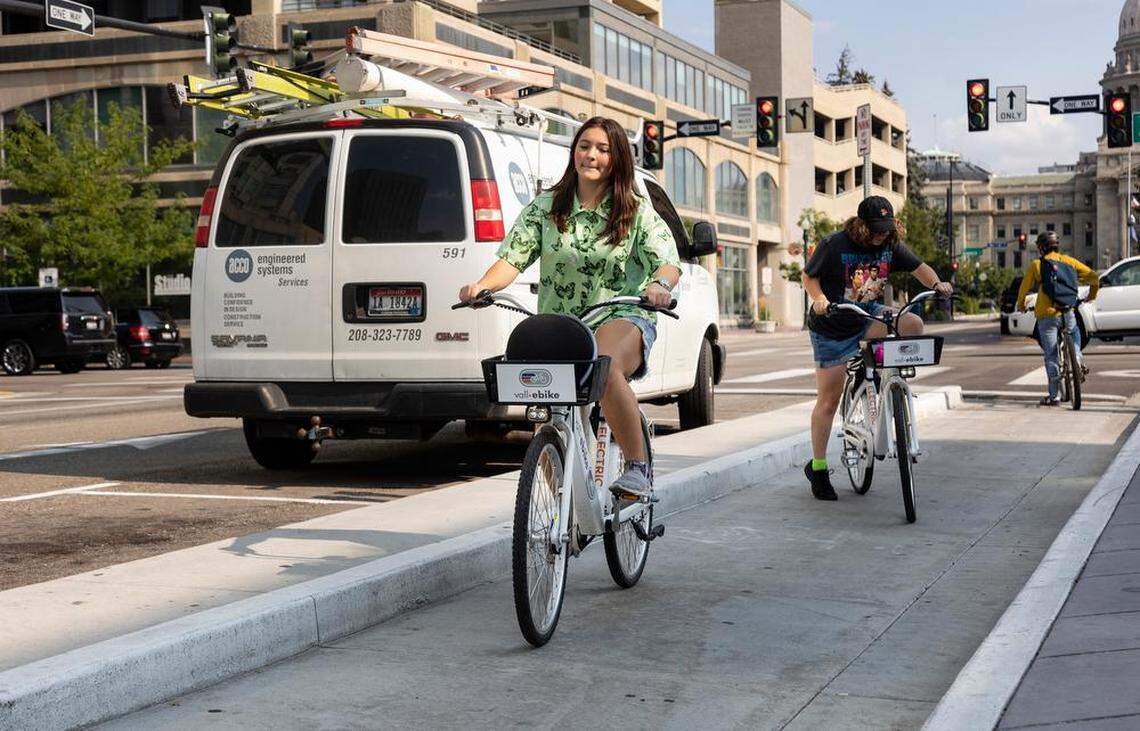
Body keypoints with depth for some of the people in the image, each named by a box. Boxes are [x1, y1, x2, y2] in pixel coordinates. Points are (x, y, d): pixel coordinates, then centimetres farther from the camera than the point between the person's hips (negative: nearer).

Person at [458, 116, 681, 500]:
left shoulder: (638, 211, 6)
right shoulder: (545, 208, 10)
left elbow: (668, 261, -7)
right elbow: (512, 256, 0)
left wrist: (660, 284, -32)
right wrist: (482, 284, -22)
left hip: (622, 317, -3)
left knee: (603, 366, -37)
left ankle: (638, 466, -24)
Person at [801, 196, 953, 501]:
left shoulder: (891, 244, -3)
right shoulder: (834, 245, -15)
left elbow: (918, 267, 5)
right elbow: (810, 276, -8)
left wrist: (937, 283, -15)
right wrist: (819, 299, -27)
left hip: (867, 316, 4)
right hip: (832, 329, -4)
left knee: (913, 324, -25)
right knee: (828, 400, -2)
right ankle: (817, 468, 11)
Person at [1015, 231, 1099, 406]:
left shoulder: (1036, 264, 2)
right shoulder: (1067, 261, 8)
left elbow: (1024, 288, 7)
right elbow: (1093, 277, 9)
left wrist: (1021, 305, 26)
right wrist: (1091, 296, 27)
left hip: (1046, 314, -2)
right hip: (1068, 313, 2)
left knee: (1051, 356, 4)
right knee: (1074, 334, 33)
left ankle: (1054, 396, 5)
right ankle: (1077, 359, 3)